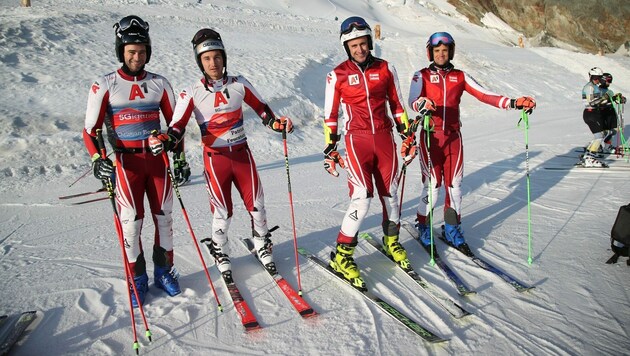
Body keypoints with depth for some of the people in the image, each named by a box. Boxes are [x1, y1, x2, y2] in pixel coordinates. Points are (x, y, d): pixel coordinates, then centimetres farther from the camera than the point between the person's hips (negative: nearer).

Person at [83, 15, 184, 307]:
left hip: (157, 157, 3)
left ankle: (164, 271, 26)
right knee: (131, 222, -1)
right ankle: (137, 279, 17)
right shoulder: (104, 86, -4)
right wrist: (97, 158, -20)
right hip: (125, 161, -2)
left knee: (164, 216, 8)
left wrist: (180, 158, 6)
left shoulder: (159, 83, 4)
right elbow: (90, 130, -4)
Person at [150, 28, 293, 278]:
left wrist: (277, 124, -7)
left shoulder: (238, 84, -1)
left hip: (241, 153, 2)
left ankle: (262, 246, 31)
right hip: (215, 158, -2)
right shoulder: (192, 93, -8)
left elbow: (260, 107, 9)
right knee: (222, 211, 6)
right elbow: (178, 126, -9)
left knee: (256, 204, 8)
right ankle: (220, 253, 30)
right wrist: (166, 140, -30)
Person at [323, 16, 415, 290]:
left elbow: (397, 105, 15)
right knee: (362, 198, -15)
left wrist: (408, 134, 10)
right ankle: (341, 256, -1)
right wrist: (330, 148, 1)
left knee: (390, 193, 10)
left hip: (385, 137, 4)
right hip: (357, 139, -3)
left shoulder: (386, 69, 7)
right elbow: (330, 115, 4)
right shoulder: (338, 75, 0)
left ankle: (391, 241, 36)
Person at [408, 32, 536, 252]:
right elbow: (413, 101, -15)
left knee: (454, 184, 6)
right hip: (431, 136, -3)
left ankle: (452, 228, 22)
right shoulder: (422, 75, 2)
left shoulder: (460, 77, 10)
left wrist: (513, 103, -14)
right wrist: (423, 104, -38)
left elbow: (484, 95, 0)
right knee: (432, 184, -5)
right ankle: (423, 227, 15)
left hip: (454, 136, 3)